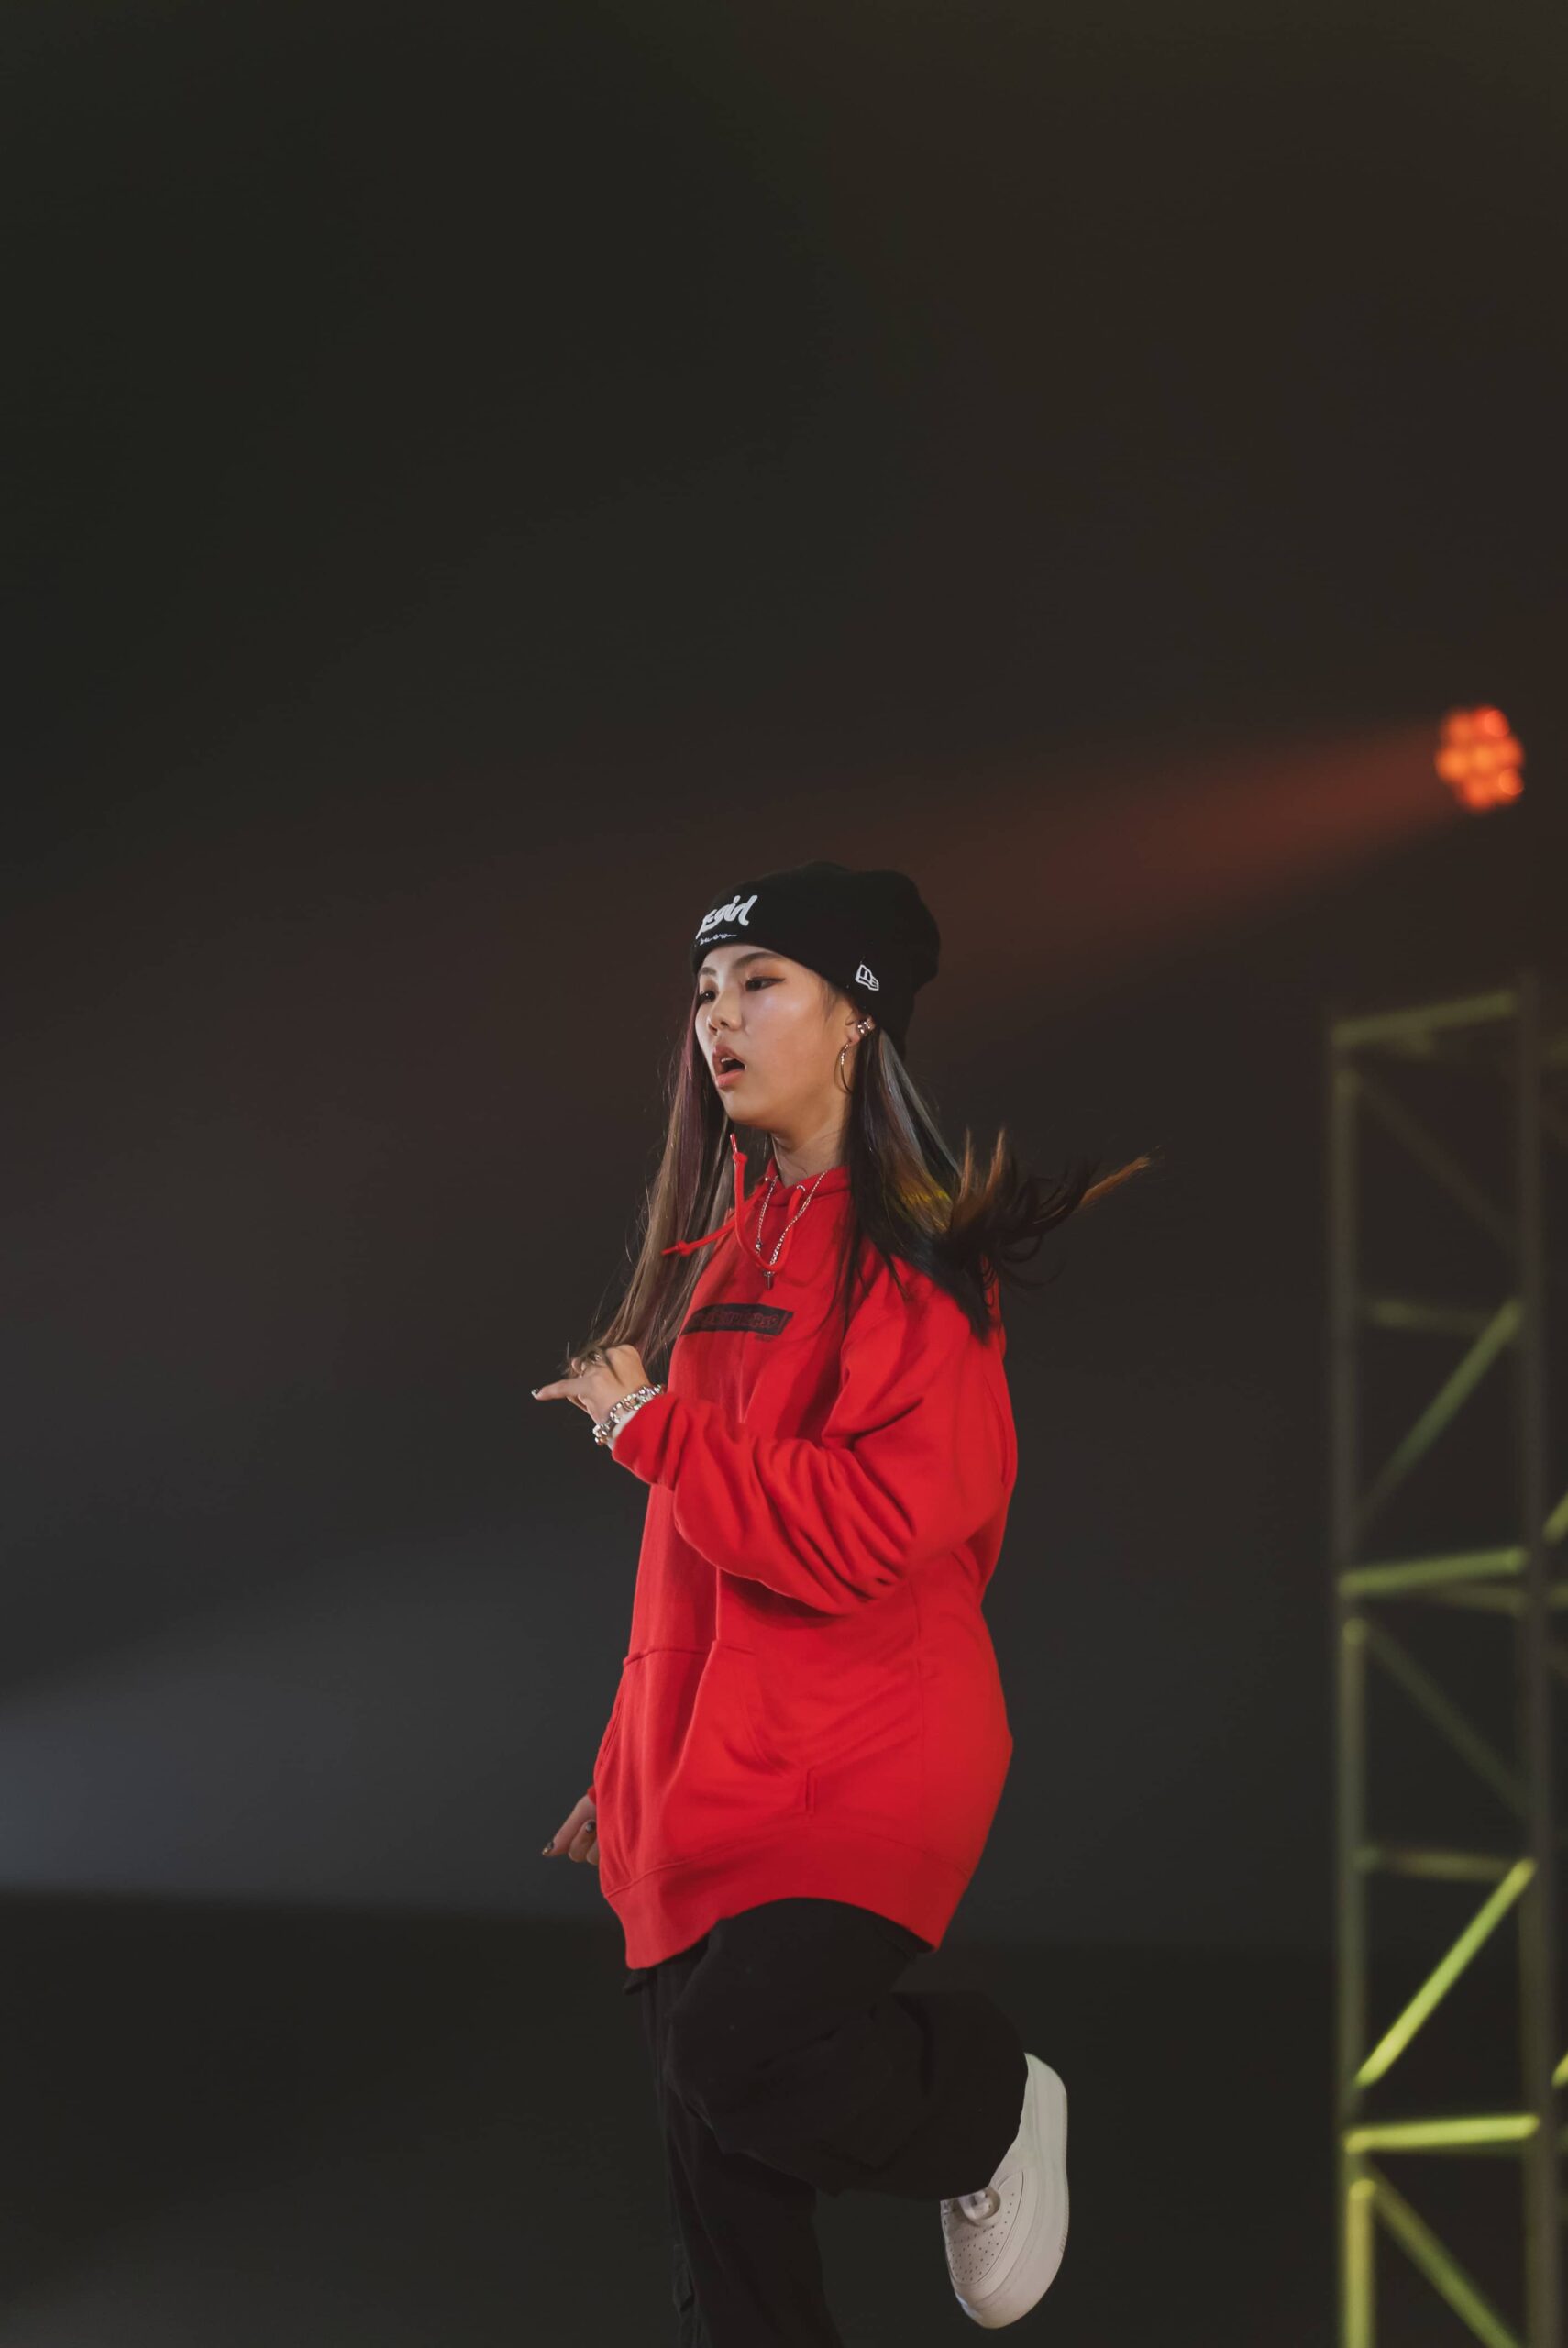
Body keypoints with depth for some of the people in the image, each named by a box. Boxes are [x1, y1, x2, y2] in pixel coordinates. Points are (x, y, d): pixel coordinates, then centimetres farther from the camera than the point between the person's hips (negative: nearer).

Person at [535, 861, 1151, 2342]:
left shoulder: (911, 1254, -10)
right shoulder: (726, 1248, 13)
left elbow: (869, 1526, -23)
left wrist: (642, 1421, -13)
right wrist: (632, 1767, 22)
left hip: (856, 1770, -7)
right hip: (705, 1779, 8)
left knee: (742, 2048, -27)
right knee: (723, 2218, 7)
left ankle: (989, 2106, 3)